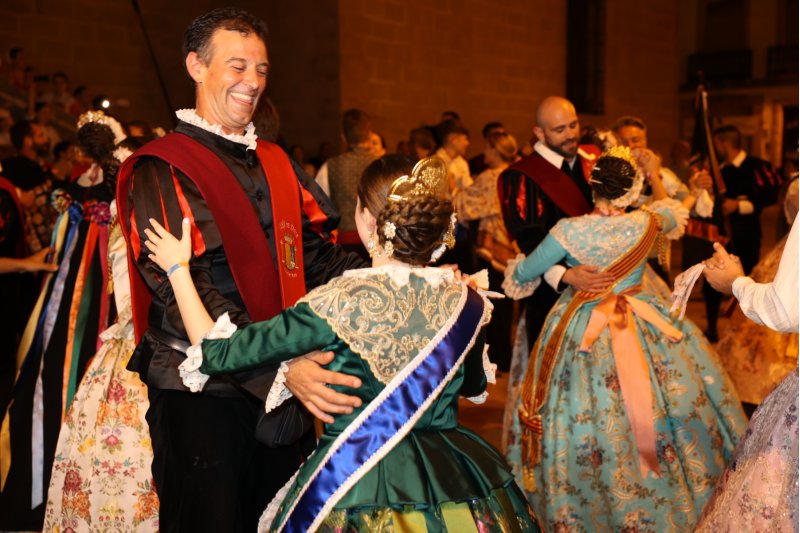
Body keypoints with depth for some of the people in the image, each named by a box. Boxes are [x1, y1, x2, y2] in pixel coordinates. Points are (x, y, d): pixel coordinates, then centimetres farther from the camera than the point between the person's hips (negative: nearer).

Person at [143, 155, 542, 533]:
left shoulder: (342, 301, -21)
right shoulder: (464, 302, -8)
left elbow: (217, 353, -15)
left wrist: (178, 268, -2)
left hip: (359, 485, -4)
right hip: (456, 481, 5)